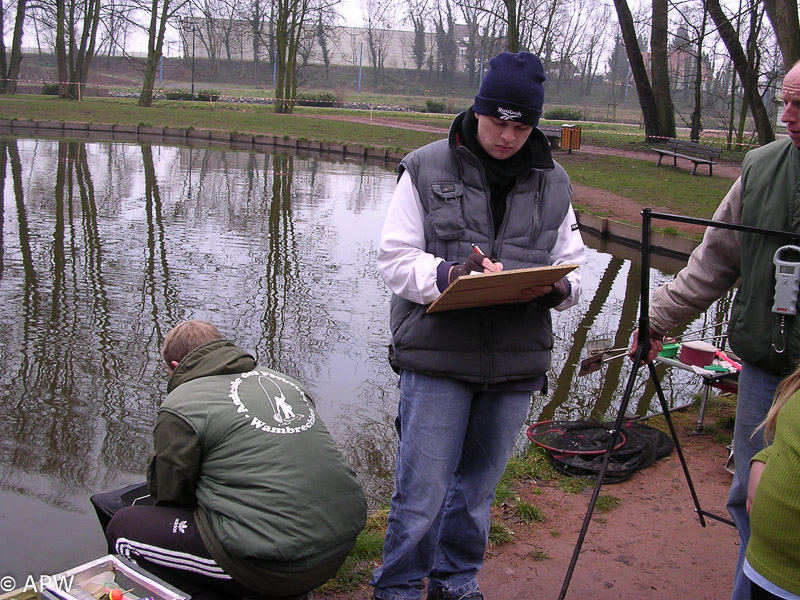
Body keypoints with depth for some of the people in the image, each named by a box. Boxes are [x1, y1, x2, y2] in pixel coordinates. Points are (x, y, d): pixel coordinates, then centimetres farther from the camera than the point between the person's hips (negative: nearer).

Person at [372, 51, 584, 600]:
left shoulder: (553, 184, 10)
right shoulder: (426, 169, 0)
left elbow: (572, 272, 12)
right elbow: (394, 258, -3)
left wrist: (555, 287, -12)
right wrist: (447, 275, -22)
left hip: (517, 363, 4)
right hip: (437, 356, -3)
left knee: (477, 488, 17)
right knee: (422, 492, 0)